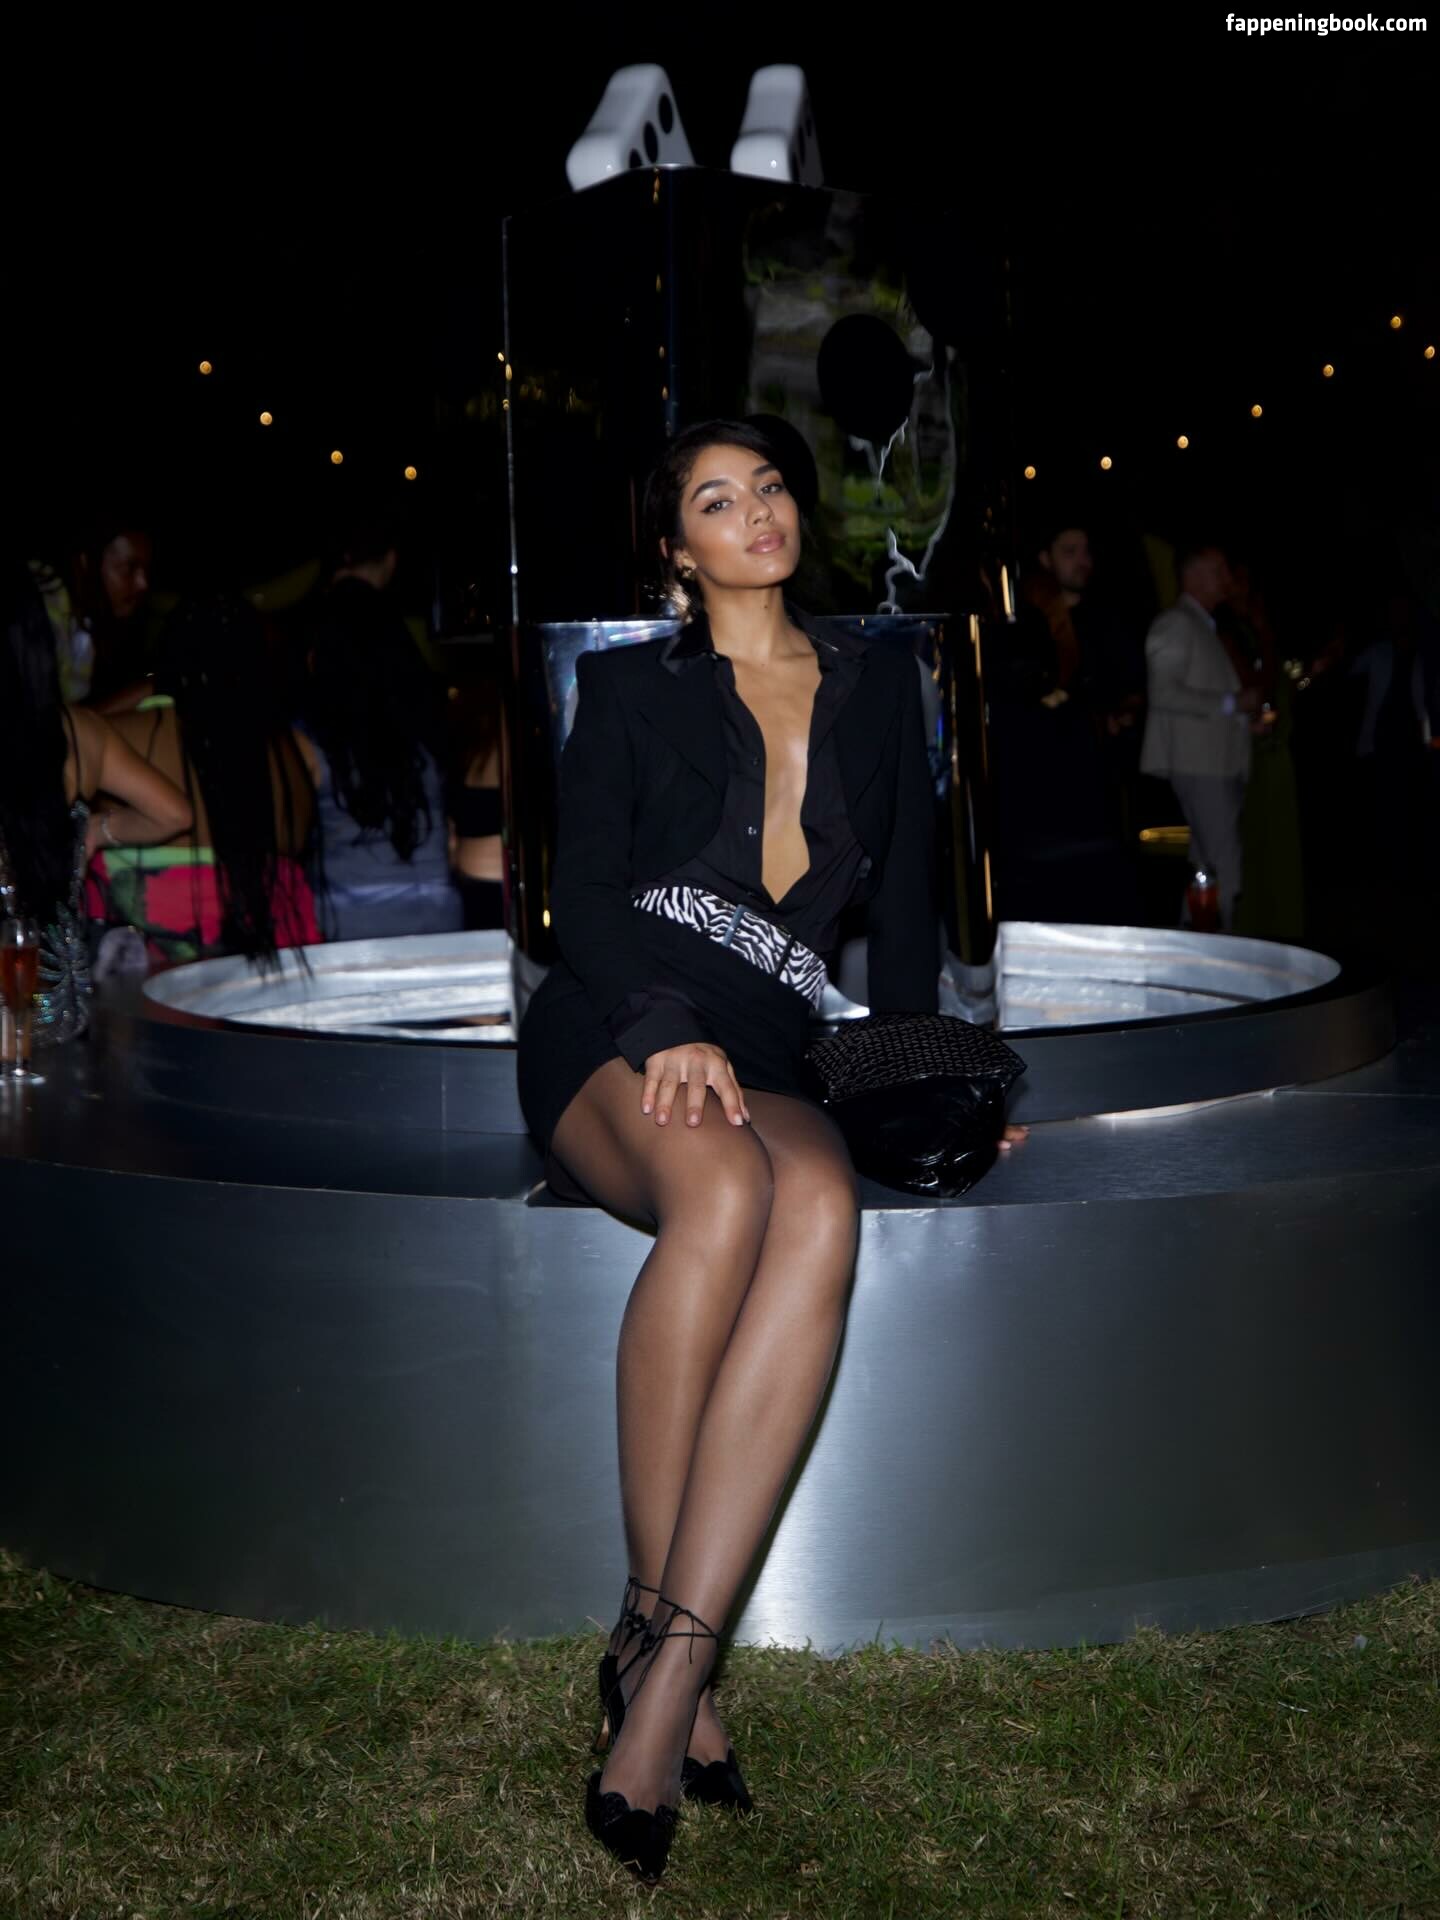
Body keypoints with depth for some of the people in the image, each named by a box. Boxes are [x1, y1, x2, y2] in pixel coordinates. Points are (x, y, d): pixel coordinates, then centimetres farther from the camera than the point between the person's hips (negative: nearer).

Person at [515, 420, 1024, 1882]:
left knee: (820, 1201, -35)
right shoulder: (630, 687, 12)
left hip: (759, 1058, 2)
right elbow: (582, 897, 1)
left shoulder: (878, 687, 20)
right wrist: (669, 1031, -18)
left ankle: (667, 1659, -38)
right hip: (610, 1034, -2)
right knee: (723, 1189, -37)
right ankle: (653, 1614, -27)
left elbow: (905, 910, 21)